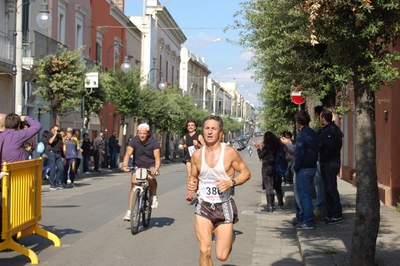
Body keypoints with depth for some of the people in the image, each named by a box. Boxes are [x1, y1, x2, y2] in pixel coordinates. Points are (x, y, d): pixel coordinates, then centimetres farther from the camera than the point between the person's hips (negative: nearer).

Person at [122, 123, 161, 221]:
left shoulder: (154, 141, -15)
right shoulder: (134, 140, -11)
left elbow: (157, 156, -24)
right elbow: (128, 154, -21)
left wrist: (156, 168, -42)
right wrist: (125, 165, -39)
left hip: (151, 166, -2)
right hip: (137, 166, 2)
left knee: (150, 178, -33)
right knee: (134, 183, -15)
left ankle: (154, 196, -4)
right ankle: (129, 211, -12)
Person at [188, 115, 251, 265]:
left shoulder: (230, 153, -9)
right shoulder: (197, 155, 1)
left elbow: (246, 173, -1)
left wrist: (231, 182, -19)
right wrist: (191, 185, -9)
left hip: (224, 207, -2)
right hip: (203, 206, 2)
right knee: (204, 251, -8)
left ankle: (228, 238, 37)